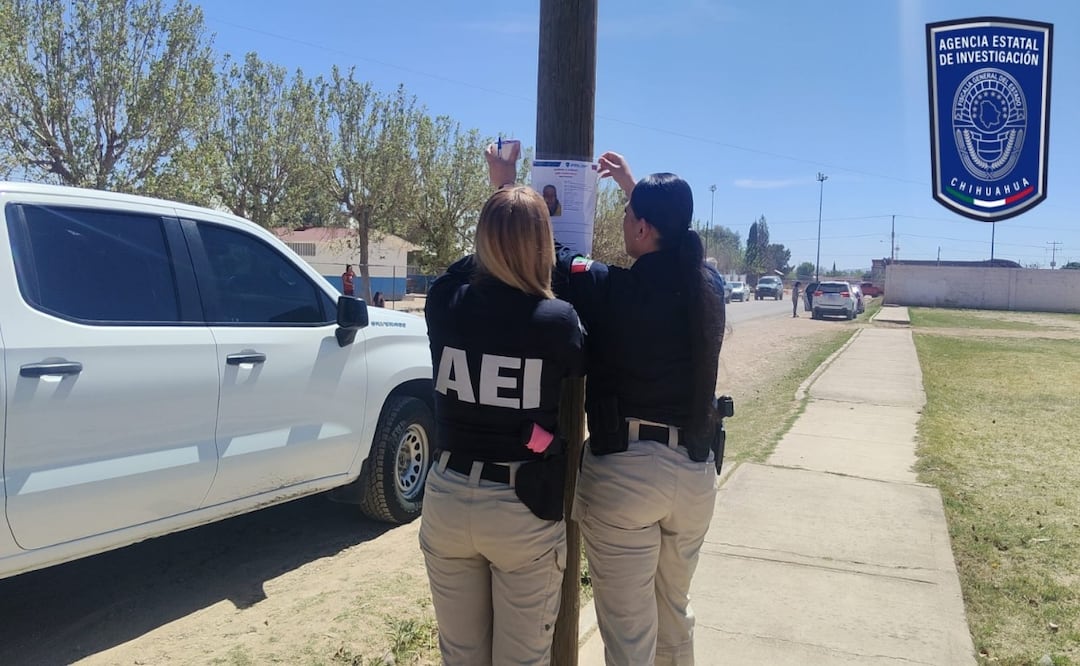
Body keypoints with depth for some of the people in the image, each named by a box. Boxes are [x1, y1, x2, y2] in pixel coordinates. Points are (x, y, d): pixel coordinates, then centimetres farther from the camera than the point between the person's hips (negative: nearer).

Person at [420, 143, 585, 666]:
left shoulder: (445, 302, -7)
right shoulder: (555, 319, -15)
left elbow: (472, 265, 17)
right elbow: (581, 365, 8)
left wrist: (501, 195, 24)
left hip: (447, 499, 3)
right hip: (523, 509, -3)